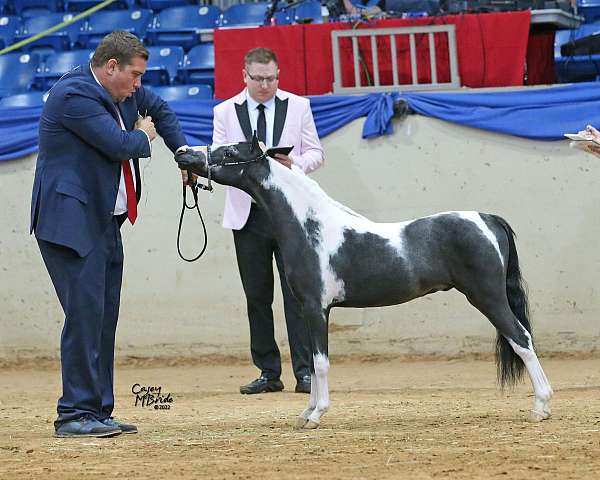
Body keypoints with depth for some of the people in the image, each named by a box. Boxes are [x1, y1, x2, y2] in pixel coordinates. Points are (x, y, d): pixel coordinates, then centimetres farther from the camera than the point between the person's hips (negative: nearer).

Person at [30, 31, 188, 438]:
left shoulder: (122, 91, 13)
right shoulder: (74, 95, -17)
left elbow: (158, 108, 32)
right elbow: (119, 145, -22)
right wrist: (143, 136, 0)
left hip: (104, 221, 10)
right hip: (72, 220, -10)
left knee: (104, 316, 8)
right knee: (85, 312, -14)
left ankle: (98, 412, 12)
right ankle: (75, 413, -12)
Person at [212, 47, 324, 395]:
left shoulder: (298, 106, 6)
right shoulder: (225, 112, 7)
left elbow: (316, 153, 6)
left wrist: (295, 164, -16)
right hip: (248, 215, 1)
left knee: (297, 293, -6)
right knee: (257, 297, 5)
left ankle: (305, 372, -6)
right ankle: (269, 373, 11)